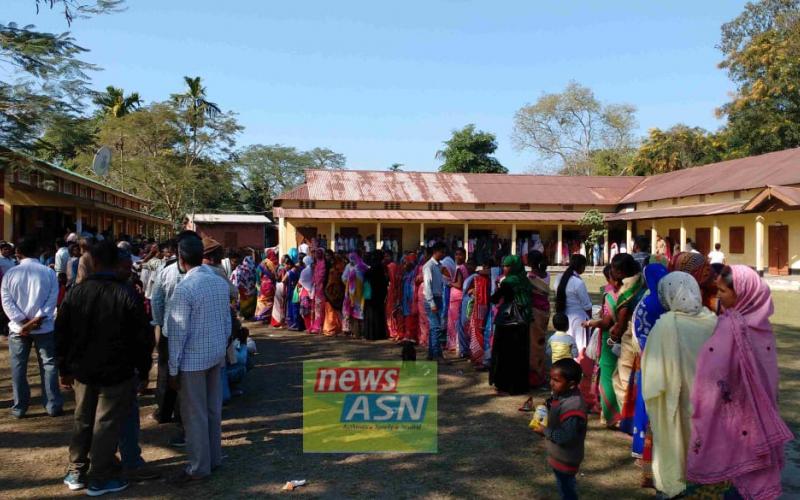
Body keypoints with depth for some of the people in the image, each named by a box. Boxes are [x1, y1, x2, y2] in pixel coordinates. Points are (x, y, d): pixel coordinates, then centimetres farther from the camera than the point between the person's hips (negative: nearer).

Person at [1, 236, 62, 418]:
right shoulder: (48, 272, -3)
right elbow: (52, 299, -10)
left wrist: (23, 321, -8)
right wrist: (36, 320, -11)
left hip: (18, 328, 1)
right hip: (44, 327, -1)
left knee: (18, 367, 10)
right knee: (49, 365, 5)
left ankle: (19, 407, 15)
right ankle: (53, 406, 6)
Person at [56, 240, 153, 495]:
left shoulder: (75, 292, -2)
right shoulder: (127, 296, -14)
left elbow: (61, 334, 5)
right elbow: (142, 339, -11)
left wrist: (65, 368, 16)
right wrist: (143, 371, 2)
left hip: (83, 370, 4)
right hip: (117, 372, -4)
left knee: (82, 421, 19)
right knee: (107, 424, 5)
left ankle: (76, 473, 28)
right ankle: (100, 479, 13)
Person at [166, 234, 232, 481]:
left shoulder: (185, 288, -18)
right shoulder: (221, 283, 2)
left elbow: (178, 332, -16)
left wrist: (173, 369, -10)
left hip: (193, 359, -7)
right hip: (216, 355, 7)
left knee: (195, 414, 6)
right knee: (213, 410, 17)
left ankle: (199, 467, 16)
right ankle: (214, 458, 29)